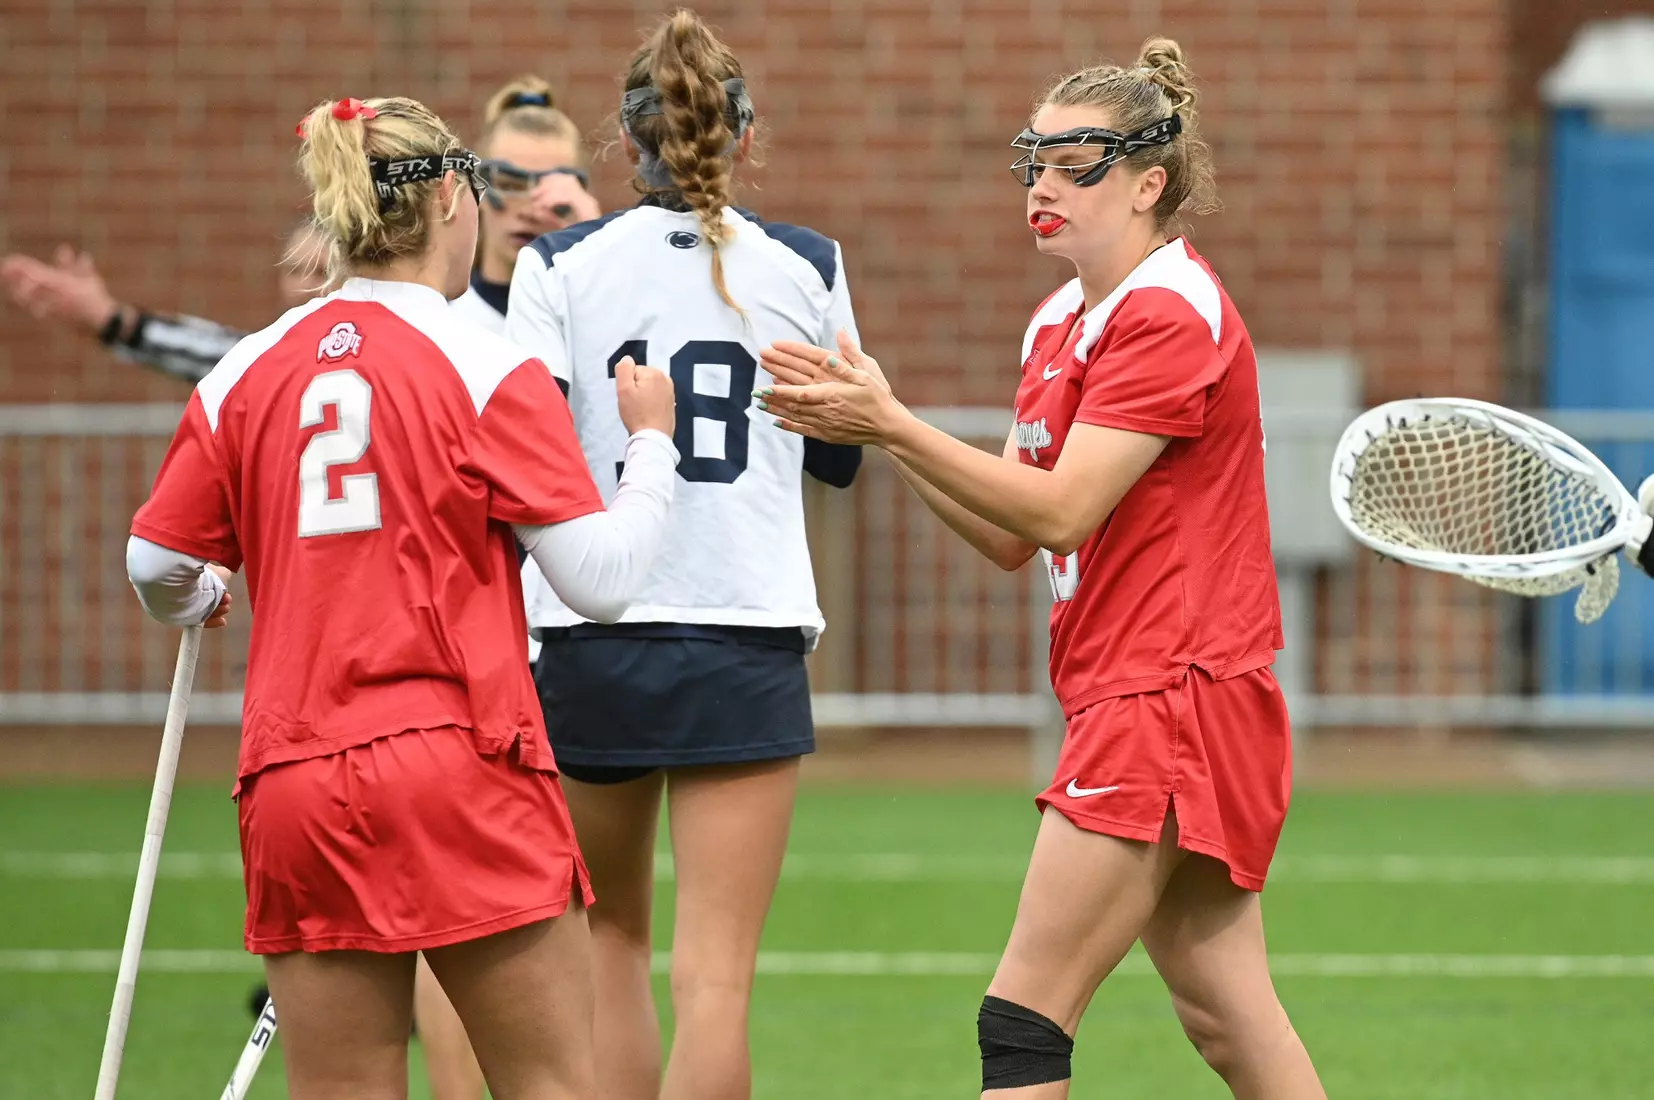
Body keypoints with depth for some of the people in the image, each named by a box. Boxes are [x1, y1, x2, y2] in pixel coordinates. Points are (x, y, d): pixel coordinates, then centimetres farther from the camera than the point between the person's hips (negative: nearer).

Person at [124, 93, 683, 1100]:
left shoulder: (244, 375, 7)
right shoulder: (492, 371, -5)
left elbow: (155, 565, 12)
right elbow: (603, 581, -6)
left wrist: (193, 603, 35)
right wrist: (652, 442, 10)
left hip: (296, 788, 4)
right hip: (464, 773, -4)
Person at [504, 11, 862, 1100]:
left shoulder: (559, 266, -1)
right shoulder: (807, 269, 3)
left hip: (592, 642, 1)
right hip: (749, 644, -1)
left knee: (609, 939, 18)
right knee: (715, 972, -4)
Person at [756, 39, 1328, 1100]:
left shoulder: (1169, 313, -14)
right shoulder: (1061, 324, 15)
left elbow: (1060, 511, -20)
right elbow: (1012, 536, 12)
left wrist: (894, 425, -20)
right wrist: (875, 423, 2)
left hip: (1168, 700, -10)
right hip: (1148, 704, 10)